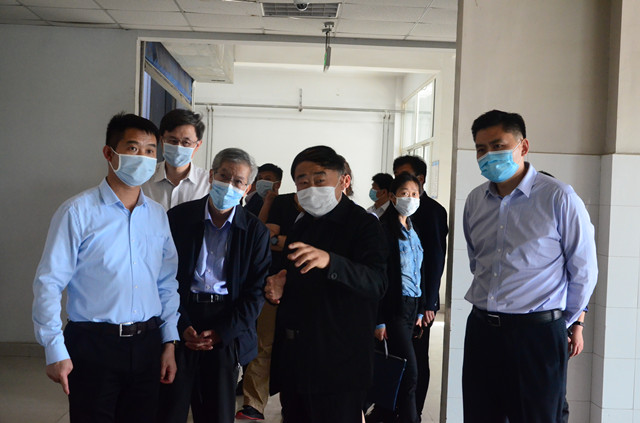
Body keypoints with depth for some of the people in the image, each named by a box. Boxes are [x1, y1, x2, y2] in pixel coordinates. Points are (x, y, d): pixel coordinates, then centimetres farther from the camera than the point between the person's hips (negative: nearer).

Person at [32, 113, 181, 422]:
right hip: (93, 346, -4)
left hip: (147, 345, 5)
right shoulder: (77, 211, -7)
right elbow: (49, 283, -8)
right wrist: (55, 351, -10)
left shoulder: (158, 215, 8)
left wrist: (169, 342, 8)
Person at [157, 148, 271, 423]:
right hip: (181, 324, 0)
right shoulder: (178, 217, 1)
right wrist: (181, 326, -9)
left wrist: (222, 332, -8)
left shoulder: (256, 232, 3)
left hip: (227, 334, 1)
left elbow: (255, 291, 1)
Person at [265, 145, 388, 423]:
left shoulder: (364, 225, -9)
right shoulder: (301, 227, 15)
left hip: (338, 366, -7)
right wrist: (278, 288, 4)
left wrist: (329, 261, -42)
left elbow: (376, 283, -25)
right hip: (293, 363, 7)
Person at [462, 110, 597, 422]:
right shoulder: (475, 201, 8)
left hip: (536, 334, -5)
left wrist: (562, 322, 6)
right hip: (481, 330, 5)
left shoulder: (558, 198, -9)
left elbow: (583, 271, -2)